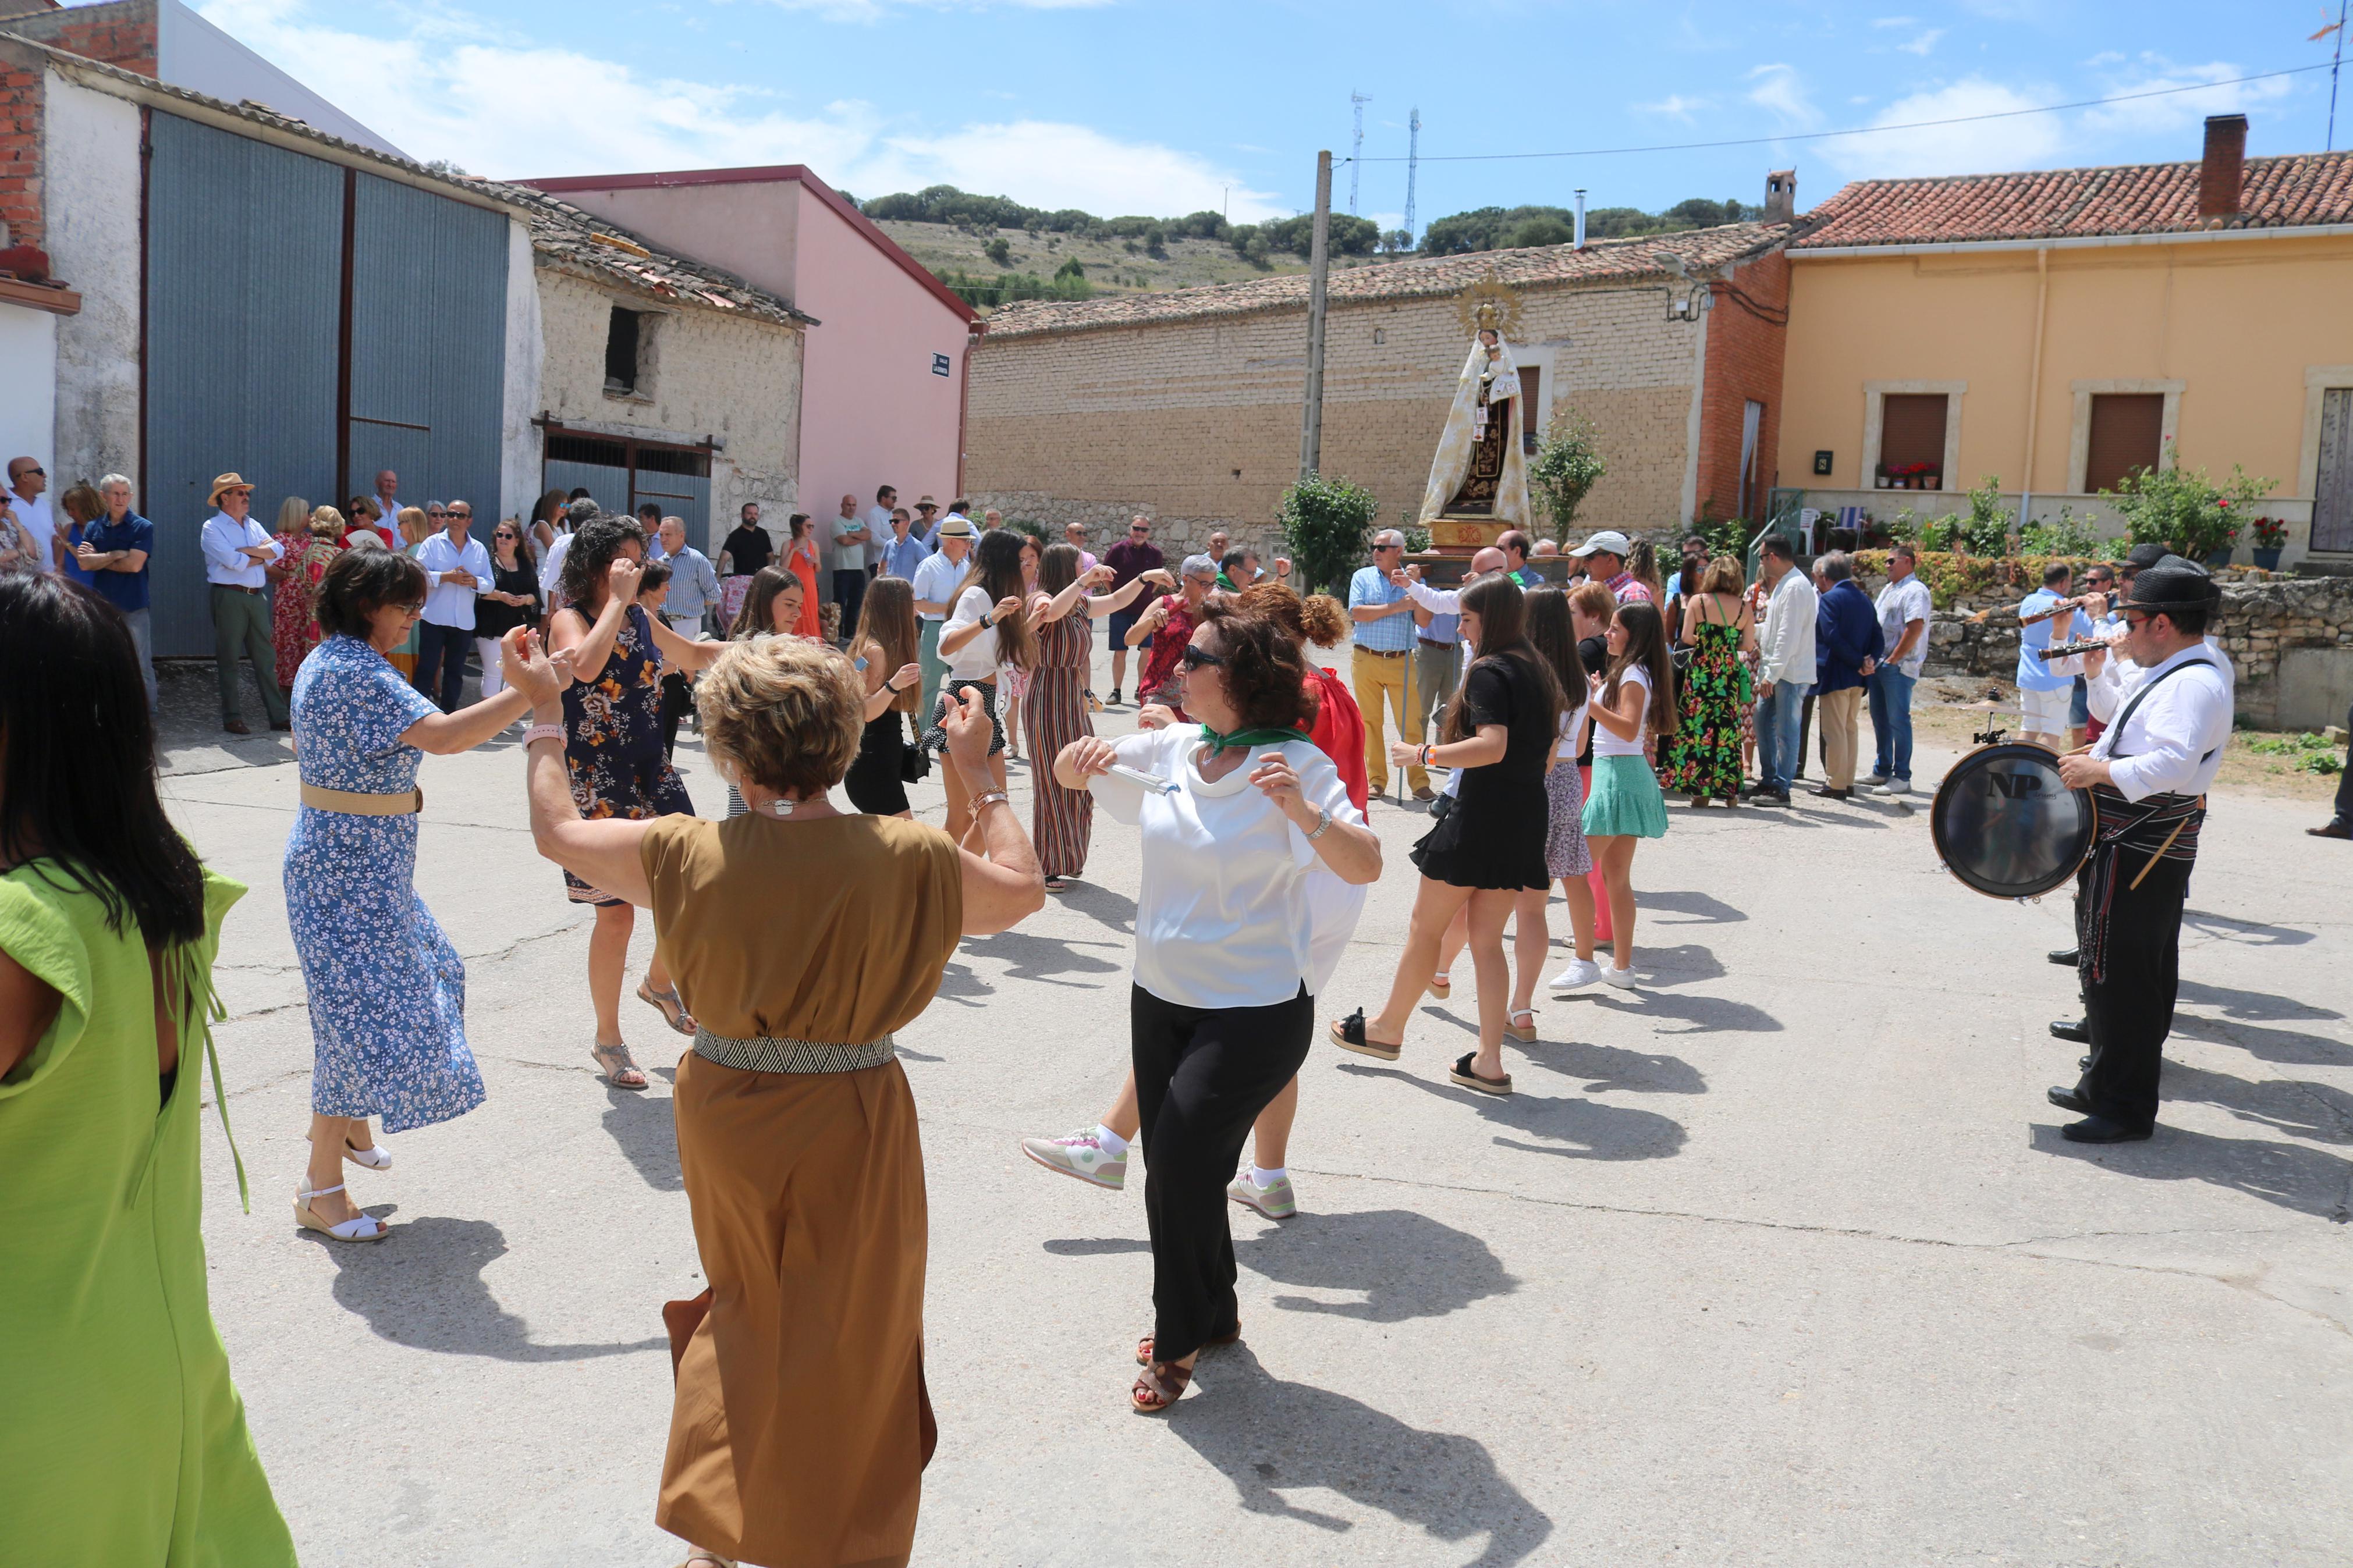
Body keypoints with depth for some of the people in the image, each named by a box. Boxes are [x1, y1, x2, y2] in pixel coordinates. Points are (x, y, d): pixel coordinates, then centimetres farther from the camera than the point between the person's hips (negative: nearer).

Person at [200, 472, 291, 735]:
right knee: (229, 659, 2)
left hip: (258, 596, 6)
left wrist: (245, 551, -11)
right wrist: (262, 555, -2)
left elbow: (277, 550, 1)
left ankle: (278, 715, 8)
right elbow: (234, 562, -17)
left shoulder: (253, 526, 16)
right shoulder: (213, 528, -3)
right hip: (230, 597, -6)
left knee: (266, 658, 6)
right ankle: (232, 718, 8)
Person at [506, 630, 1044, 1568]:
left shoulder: (688, 855, -15)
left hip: (727, 1116, 3)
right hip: (854, 1123, -2)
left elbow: (555, 831, 2)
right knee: (845, 1336, 16)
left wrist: (544, 713, 15)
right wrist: (977, 772, 7)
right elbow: (1021, 892, -1)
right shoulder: (904, 859, -20)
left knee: (745, 1308, 27)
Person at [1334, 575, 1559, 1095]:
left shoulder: (1488, 672, -14)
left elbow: (1493, 745, -27)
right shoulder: (1537, 671, 12)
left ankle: (1389, 1029, 24)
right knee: (1487, 940, 11)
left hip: (1483, 814, -8)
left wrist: (1425, 754, -19)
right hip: (1527, 816, 8)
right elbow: (1548, 751, 16)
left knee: (1425, 928, 8)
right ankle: (1490, 1062, 10)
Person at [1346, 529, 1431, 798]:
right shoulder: (1363, 577, 8)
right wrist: (1395, 608, -10)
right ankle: (1376, 782, 12)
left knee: (1410, 723, -4)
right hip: (1367, 660, 0)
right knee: (1370, 722, 3)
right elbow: (1356, 612, -7)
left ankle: (1420, 783, -1)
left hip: (1401, 662, 0)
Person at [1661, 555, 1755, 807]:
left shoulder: (1697, 601, -3)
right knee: (1728, 729, 8)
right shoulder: (1744, 607, 2)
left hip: (1701, 671, -2)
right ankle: (1729, 789, 11)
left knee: (1698, 726, 4)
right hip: (1730, 673, 2)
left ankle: (1701, 789, 2)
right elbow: (1749, 645, 4)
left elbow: (1686, 637, -7)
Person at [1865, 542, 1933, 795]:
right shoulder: (1889, 589, 19)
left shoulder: (1915, 591, -11)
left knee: (1898, 720, -6)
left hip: (1898, 667, -9)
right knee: (1880, 718, 14)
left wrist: (1894, 658, -19)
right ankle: (1881, 771, 23)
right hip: (1878, 664, 9)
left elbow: (1915, 627, -20)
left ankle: (1902, 777, -2)